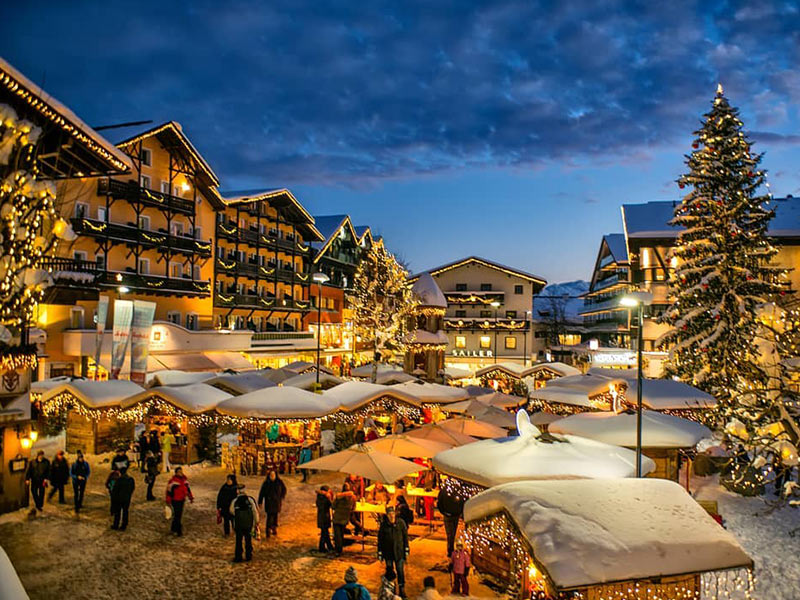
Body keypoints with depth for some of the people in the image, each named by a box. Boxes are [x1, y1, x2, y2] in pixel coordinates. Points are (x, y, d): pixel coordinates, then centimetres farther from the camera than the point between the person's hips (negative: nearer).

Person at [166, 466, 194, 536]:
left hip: (182, 500, 7)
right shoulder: (173, 480, -16)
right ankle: (179, 531, -1)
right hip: (175, 500, -7)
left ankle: (173, 528, 32)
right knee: (177, 515, -7)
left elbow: (187, 488, 13)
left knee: (179, 515, 16)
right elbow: (169, 490, -13)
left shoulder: (184, 479, 4)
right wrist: (168, 500, -14)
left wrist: (190, 497, 13)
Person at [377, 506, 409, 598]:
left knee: (400, 570, 1)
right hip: (388, 552, 1)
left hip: (399, 551, -1)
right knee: (389, 570, 11)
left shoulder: (401, 522, -8)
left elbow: (405, 536, 1)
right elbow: (380, 539, 0)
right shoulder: (384, 525, -6)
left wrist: (406, 550, 2)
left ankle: (402, 589, 17)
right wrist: (380, 553, 1)